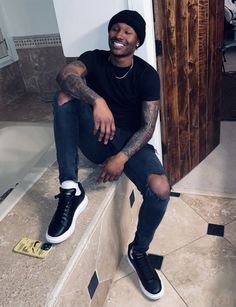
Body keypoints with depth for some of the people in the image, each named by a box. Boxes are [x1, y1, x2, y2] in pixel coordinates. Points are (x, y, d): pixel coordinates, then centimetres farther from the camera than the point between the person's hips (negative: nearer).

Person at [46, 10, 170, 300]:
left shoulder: (147, 75, -3)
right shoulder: (94, 58, 0)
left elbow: (148, 126, -10)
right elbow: (65, 75, -23)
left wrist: (122, 157, -26)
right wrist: (97, 100, -42)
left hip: (131, 143, -1)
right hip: (96, 140, 1)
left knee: (160, 189, -29)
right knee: (66, 95, -24)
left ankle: (138, 251, 3)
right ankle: (71, 190, -26)